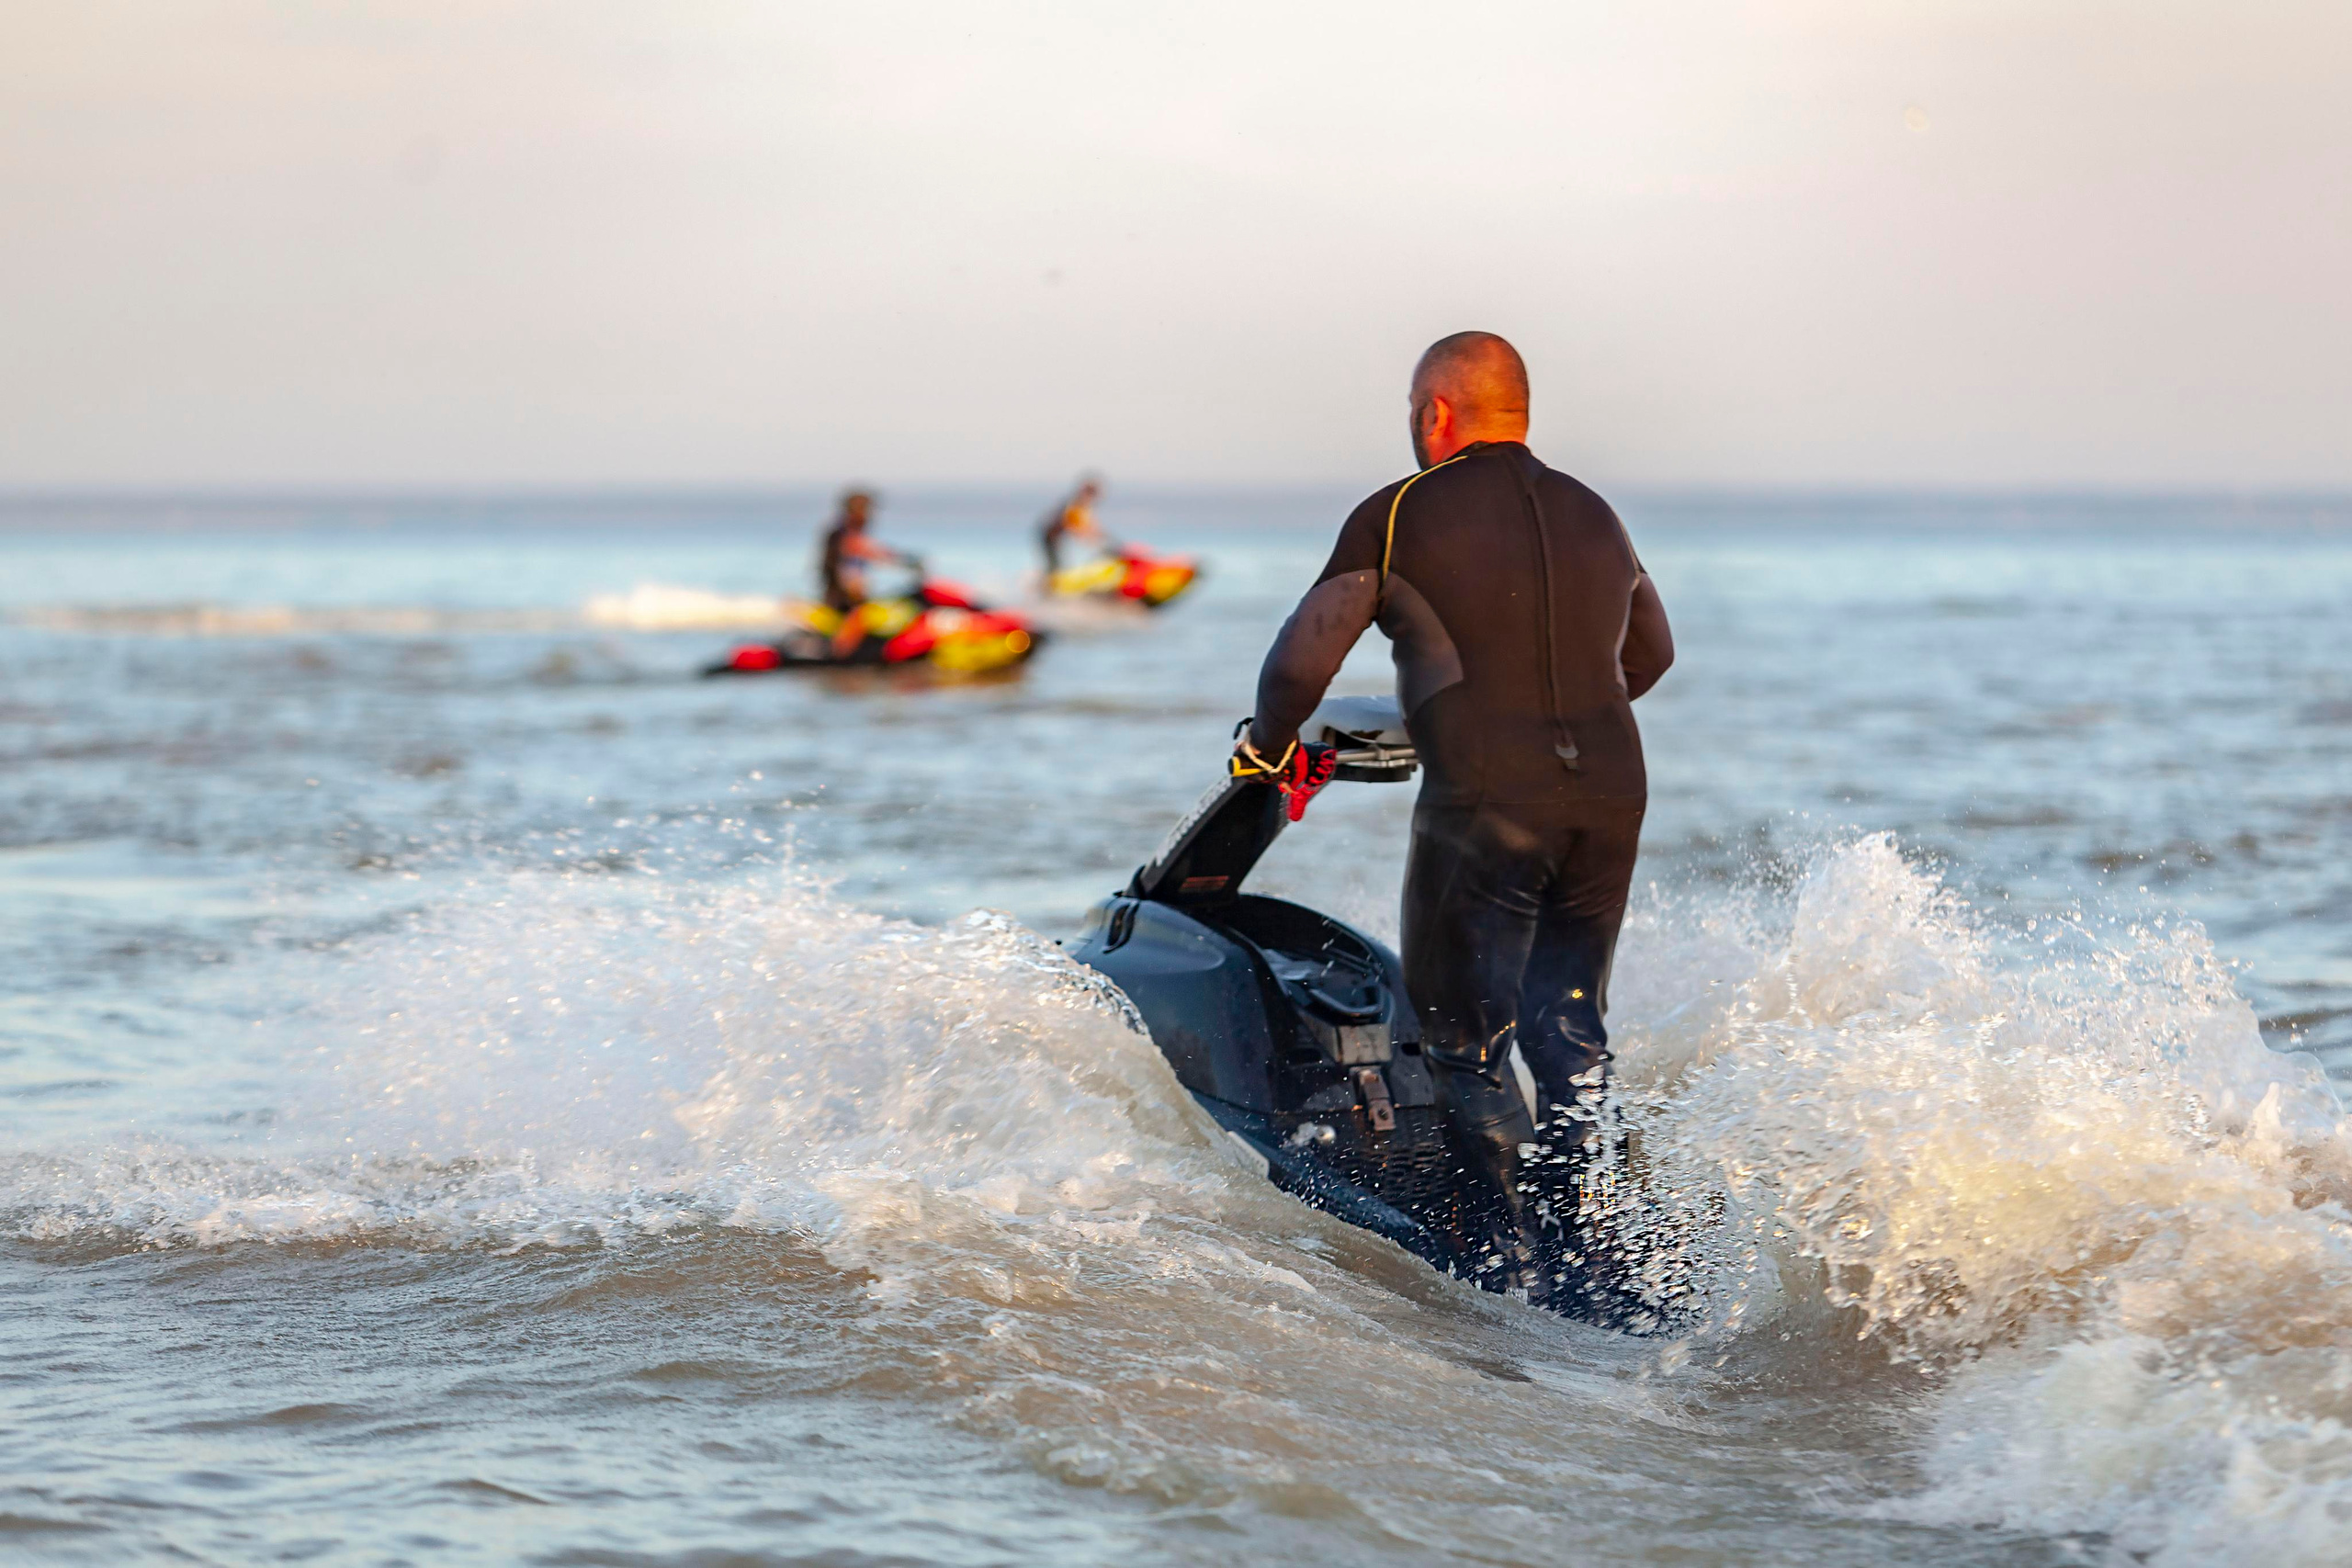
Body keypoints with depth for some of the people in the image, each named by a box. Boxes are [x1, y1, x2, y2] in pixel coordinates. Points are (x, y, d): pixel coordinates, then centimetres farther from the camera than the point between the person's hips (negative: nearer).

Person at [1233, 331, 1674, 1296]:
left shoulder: (1399, 518, 0)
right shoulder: (1595, 519, 17)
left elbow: (1306, 654, -3)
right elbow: (1649, 652, 30)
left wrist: (1269, 744, 15)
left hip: (1485, 803, -5)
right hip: (1611, 799, 5)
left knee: (1467, 1043, 3)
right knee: (1570, 1027, 17)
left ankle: (1526, 1260, -3)